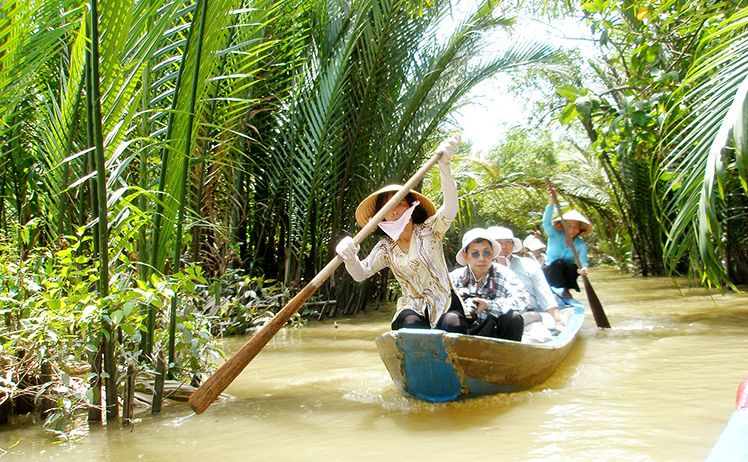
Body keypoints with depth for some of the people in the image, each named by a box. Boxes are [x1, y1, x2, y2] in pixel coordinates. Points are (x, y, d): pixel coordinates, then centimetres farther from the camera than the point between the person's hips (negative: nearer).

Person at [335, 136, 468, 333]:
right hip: (412, 309, 2)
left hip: (445, 304, -1)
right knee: (411, 324, -33)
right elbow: (361, 274, -5)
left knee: (453, 326, -34)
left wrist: (444, 165, -35)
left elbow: (450, 208, -20)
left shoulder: (429, 230, -1)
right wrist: (350, 258, -31)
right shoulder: (385, 248, 7)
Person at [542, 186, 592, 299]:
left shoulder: (581, 244, -2)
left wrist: (583, 269, -43)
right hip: (549, 272, -2)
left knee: (574, 267, -31)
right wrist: (551, 201, -42)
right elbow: (546, 222, -27)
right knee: (559, 262, -34)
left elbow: (583, 261, -16)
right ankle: (562, 290, -39)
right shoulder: (555, 235, -8)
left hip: (566, 273, 2)